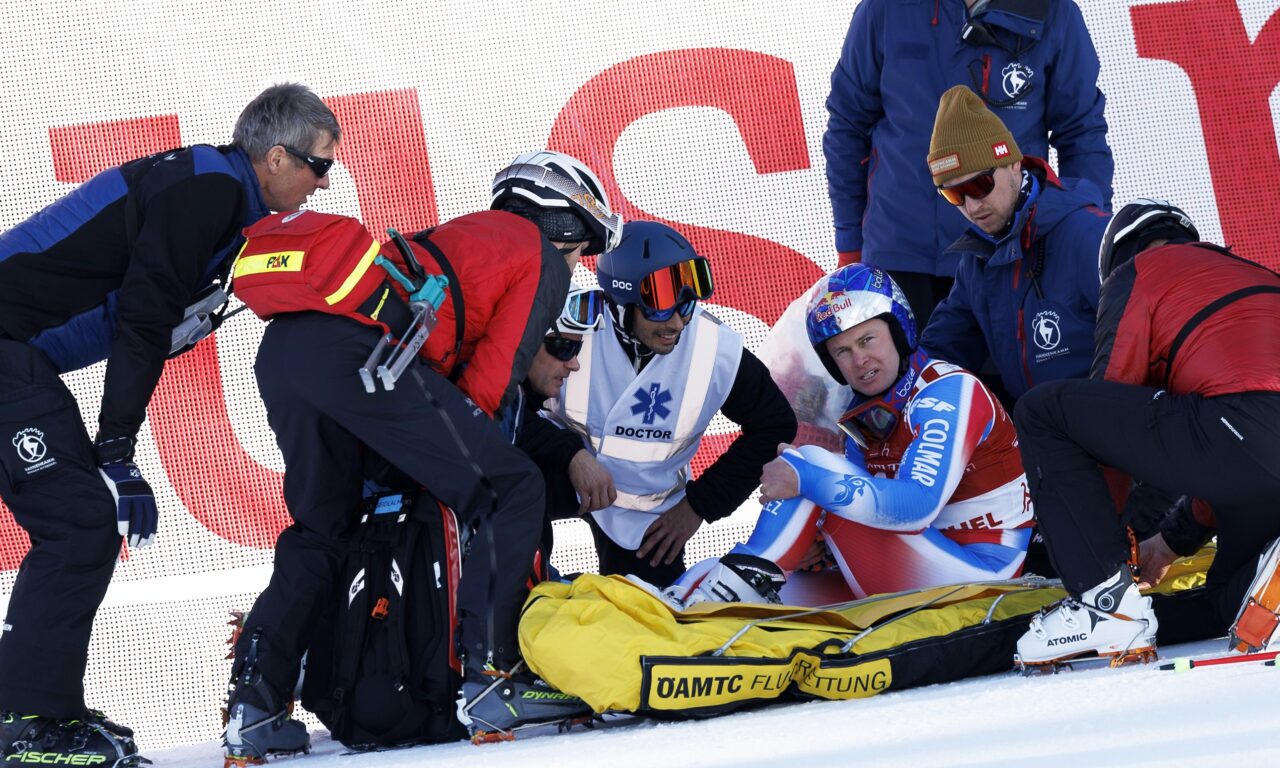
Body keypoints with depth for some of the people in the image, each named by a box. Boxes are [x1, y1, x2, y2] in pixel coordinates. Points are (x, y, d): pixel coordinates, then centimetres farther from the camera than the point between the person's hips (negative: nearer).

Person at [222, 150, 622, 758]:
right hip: (360, 350, -8)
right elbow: (490, 379, 8)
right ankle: (492, 676, -8)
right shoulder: (542, 259, 16)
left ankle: (254, 707, 13)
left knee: (321, 529, 21)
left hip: (279, 349, 8)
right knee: (510, 491, -1)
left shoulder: (457, 236, 40)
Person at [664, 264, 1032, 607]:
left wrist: (805, 480, -27)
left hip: (980, 572, -8)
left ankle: (744, 580, -16)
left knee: (812, 463, -15)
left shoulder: (946, 392, -13)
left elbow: (916, 508, -26)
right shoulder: (865, 412, 13)